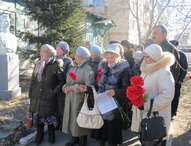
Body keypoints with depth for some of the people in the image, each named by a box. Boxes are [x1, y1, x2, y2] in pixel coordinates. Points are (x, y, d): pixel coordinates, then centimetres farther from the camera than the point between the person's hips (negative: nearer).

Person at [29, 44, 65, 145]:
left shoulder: (56, 66, -8)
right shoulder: (38, 65, 8)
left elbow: (62, 81, -2)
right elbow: (33, 81, 13)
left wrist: (55, 92, -9)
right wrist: (31, 94, 9)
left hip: (49, 98, -4)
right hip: (37, 97, 5)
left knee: (50, 117, 6)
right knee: (37, 116, 12)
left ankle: (51, 136, 28)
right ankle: (39, 135, 32)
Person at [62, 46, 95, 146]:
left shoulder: (88, 70, -9)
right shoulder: (72, 68, 13)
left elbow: (89, 87, -15)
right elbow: (67, 82, 18)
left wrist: (73, 88, -16)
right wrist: (65, 87, -5)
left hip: (80, 99, -6)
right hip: (70, 98, 6)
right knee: (71, 117, 12)